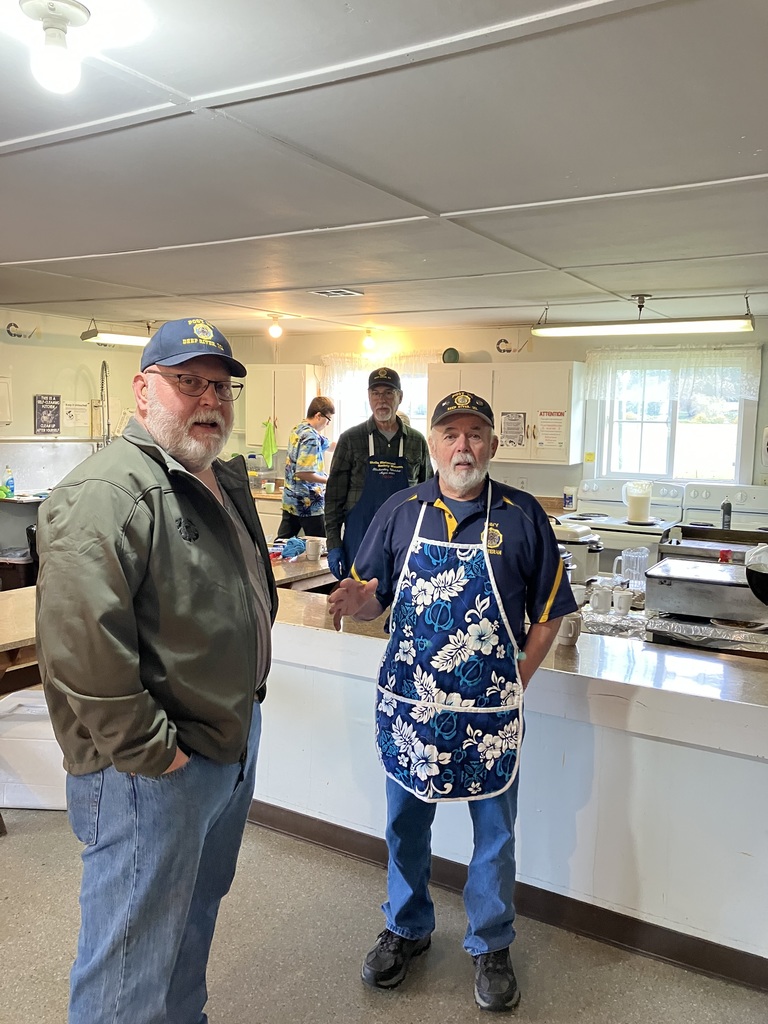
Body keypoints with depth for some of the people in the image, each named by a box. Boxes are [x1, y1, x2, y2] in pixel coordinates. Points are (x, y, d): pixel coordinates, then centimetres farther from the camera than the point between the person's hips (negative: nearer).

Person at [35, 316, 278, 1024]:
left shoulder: (227, 482, 9)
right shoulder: (107, 494, -23)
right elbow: (82, 648, -31)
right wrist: (148, 751, -23)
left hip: (235, 743, 10)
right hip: (151, 775, -9)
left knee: (197, 912, 29)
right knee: (132, 966, 11)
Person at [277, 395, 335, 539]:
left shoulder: (298, 429, 10)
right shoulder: (311, 437, -19)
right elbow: (303, 473, -24)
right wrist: (329, 480, -13)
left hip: (290, 500, 9)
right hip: (308, 504, -9)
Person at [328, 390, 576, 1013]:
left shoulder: (522, 516, -4)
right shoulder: (400, 511, 1)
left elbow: (548, 612, 1)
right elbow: (373, 598, 2)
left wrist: (518, 681, -5)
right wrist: (357, 599, -20)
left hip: (490, 711, -1)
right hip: (408, 704, 2)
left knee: (494, 831, 14)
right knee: (406, 823, 18)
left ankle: (491, 946, 38)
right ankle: (407, 928, 43)